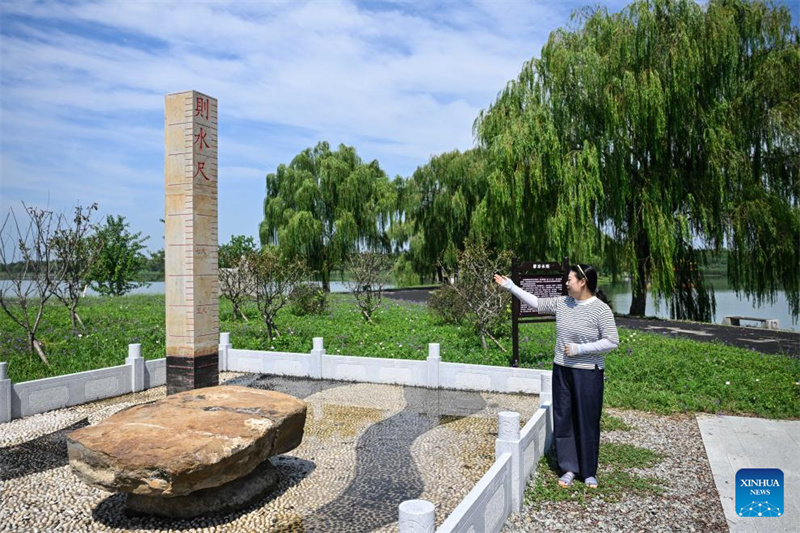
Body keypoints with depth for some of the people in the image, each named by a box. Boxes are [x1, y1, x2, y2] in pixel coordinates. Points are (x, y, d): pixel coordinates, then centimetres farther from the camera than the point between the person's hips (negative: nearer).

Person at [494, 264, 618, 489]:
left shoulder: (601, 310, -13)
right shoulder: (562, 303, 3)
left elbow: (612, 342, -14)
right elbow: (537, 303, 14)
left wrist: (580, 349, -17)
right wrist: (511, 287, 14)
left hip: (588, 373, -5)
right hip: (562, 370, 5)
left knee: (587, 422, 5)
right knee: (563, 420, 10)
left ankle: (589, 472, 22)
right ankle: (569, 468, 24)